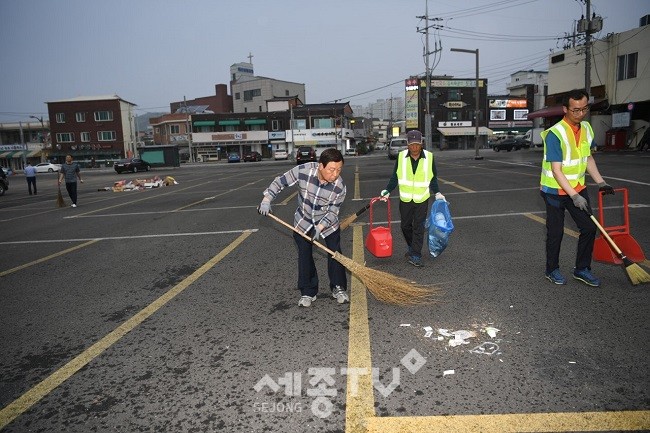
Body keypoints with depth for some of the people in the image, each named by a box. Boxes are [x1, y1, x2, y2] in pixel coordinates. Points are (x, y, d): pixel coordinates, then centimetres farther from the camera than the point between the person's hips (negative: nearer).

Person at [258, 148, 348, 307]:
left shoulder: (340, 187, -28)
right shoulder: (303, 170, -30)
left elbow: (333, 212, -17)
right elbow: (280, 181, -16)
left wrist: (319, 228, -30)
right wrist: (266, 200, -21)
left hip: (328, 224, 0)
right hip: (303, 222, 0)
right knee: (305, 256, 2)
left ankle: (338, 288, 20)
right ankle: (308, 293, 14)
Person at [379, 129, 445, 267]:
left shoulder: (429, 157, -7)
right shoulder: (401, 156, -6)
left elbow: (433, 178, 5)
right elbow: (395, 177, 4)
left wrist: (437, 193, -1)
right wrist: (387, 190, -4)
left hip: (422, 199, -2)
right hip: (405, 199, 2)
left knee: (418, 228, 0)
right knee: (405, 225, 14)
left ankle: (415, 255, 7)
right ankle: (411, 247, 37)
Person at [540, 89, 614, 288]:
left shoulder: (586, 128, 2)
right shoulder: (555, 134, -21)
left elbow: (588, 158, 15)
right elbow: (556, 171, -23)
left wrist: (601, 183, 8)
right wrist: (574, 196, -26)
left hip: (578, 188, 6)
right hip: (555, 190, -6)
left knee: (589, 227, 5)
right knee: (555, 232, 4)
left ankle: (582, 269, 20)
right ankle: (552, 270, 23)